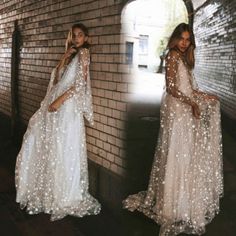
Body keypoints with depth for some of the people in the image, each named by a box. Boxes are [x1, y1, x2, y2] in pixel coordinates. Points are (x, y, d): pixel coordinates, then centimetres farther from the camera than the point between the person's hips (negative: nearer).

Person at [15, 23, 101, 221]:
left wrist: (59, 100, -18)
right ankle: (47, 191, 24)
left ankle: (65, 198, 11)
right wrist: (65, 57, 2)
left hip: (68, 106, -8)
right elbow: (56, 80, 9)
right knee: (39, 144, 10)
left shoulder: (83, 53, -3)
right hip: (54, 104, 8)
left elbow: (80, 83, -13)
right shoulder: (71, 55, 20)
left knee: (63, 150, -4)